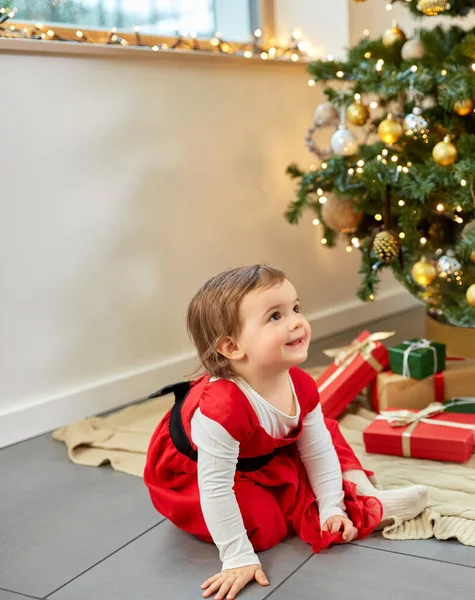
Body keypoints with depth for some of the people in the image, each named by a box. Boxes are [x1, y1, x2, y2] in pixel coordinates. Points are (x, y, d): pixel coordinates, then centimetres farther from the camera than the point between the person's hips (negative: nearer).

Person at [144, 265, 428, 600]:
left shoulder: (301, 386, -21)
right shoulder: (222, 407, -45)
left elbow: (317, 449, -5)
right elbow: (216, 489, -38)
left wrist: (333, 506, -8)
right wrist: (238, 557, -33)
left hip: (262, 457, 7)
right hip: (191, 475, -7)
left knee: (327, 433, 4)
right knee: (265, 524, -21)